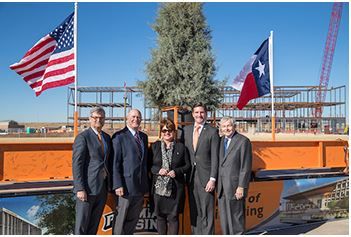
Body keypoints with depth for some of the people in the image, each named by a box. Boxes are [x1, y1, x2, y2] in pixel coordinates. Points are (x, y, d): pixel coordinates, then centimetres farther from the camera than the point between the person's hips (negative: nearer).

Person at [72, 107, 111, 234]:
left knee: (94, 225, 15)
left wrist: (109, 185, 11)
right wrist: (80, 188, -18)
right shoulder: (83, 137, -8)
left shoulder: (107, 137, 13)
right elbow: (77, 164, -13)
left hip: (102, 188, 6)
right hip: (87, 188, -6)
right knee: (81, 225, 3)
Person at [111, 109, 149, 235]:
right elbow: (115, 163, -11)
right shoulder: (119, 136, -8)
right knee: (120, 219, 5)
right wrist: (117, 185, -16)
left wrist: (147, 183, 13)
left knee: (133, 219, 15)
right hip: (125, 186, -6)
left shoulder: (144, 136, 13)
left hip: (141, 186, 6)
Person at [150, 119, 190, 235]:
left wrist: (176, 171, -10)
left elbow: (187, 165, 6)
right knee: (160, 215, 10)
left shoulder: (181, 147, 5)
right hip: (158, 187, 1)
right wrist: (158, 170, -12)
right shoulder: (155, 146, 7)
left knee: (173, 216, 1)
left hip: (175, 188, -1)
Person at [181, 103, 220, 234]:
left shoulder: (212, 132, -4)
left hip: (205, 177, -4)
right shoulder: (186, 130, 9)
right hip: (191, 177, 4)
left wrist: (212, 179, -13)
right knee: (194, 212, 13)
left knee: (207, 213, 1)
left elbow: (215, 157, -7)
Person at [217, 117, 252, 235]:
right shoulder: (221, 140, 12)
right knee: (224, 217, 15)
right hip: (222, 187, 7)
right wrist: (217, 184, 9)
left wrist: (241, 187, -15)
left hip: (235, 187, -6)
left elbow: (246, 166, -12)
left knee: (236, 216, 3)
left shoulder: (243, 141, -8)